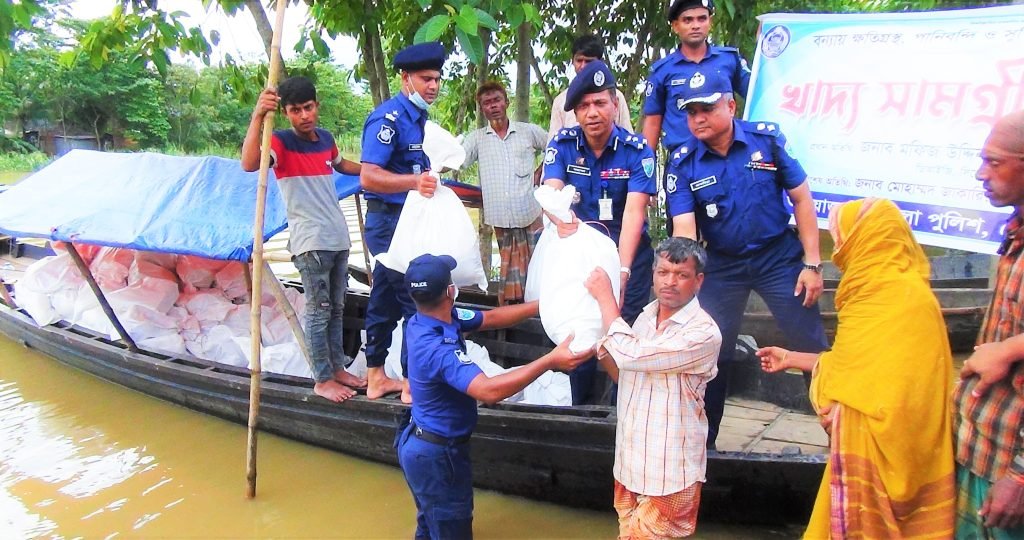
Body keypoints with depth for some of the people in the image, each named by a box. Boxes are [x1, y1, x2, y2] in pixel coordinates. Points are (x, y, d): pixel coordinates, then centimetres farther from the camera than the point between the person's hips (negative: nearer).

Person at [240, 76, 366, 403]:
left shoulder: (325, 138, 10)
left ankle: (338, 368, 26)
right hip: (310, 242, -7)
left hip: (338, 238, 7)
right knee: (318, 310, -2)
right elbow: (249, 164, -33)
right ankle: (322, 380, 9)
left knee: (336, 309, 15)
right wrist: (258, 115, -41)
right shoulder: (281, 142, -11)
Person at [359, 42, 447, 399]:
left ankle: (376, 378, 27)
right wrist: (414, 181, -40)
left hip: (404, 221, 10)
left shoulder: (416, 117, 13)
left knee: (386, 300, 15)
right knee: (418, 302, -5)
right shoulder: (389, 118, -18)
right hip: (390, 221, -10)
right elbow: (369, 177, -28)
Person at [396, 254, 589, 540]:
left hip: (423, 445, 9)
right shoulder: (437, 349, -35)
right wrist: (550, 361, -43)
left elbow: (490, 318, 2)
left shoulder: (424, 321, -6)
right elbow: (489, 390, -45)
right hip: (438, 455, -9)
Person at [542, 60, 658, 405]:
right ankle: (577, 406, 23)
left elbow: (634, 211, -26)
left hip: (627, 251, -2)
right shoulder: (562, 145, -7)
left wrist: (622, 268, -40)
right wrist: (561, 218, -47)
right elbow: (551, 191, -22)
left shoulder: (637, 151, -14)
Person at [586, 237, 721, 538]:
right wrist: (600, 347, -5)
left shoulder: (704, 333, -21)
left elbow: (631, 355, -30)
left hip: (669, 474, -7)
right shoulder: (646, 316, 3)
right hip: (630, 464, 7)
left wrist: (605, 297, -19)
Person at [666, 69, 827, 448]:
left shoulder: (767, 138, -10)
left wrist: (812, 264, -7)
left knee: (811, 348, 2)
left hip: (780, 258, -1)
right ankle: (702, 441, 22)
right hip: (722, 266, 1)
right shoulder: (682, 165, -8)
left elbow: (801, 199, -5)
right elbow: (684, 229, -14)